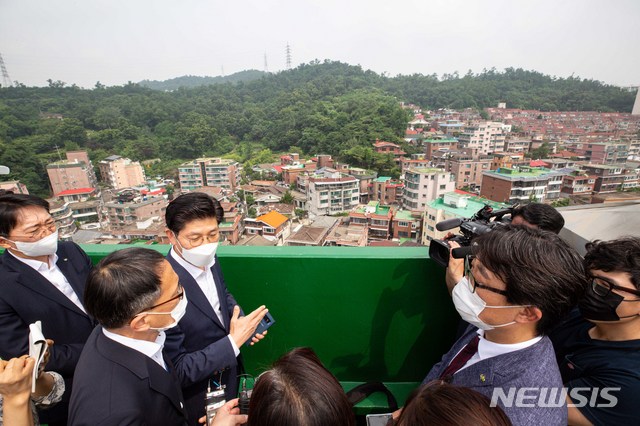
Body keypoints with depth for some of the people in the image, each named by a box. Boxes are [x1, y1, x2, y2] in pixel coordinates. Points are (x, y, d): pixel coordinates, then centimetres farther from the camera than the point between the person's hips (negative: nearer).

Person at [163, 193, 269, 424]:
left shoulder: (209, 260, -14)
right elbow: (177, 371, -27)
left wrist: (243, 323, -9)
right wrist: (234, 341, -31)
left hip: (228, 369, 6)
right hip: (198, 391, -5)